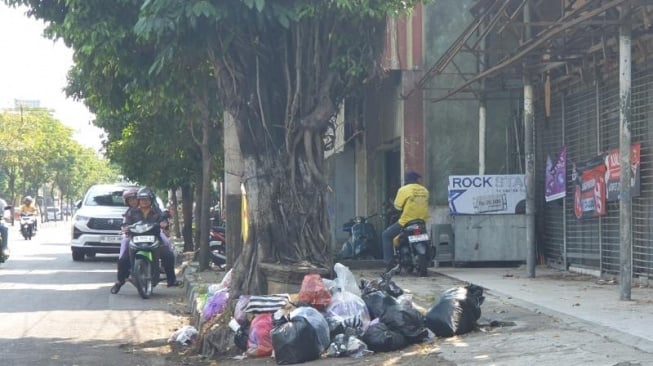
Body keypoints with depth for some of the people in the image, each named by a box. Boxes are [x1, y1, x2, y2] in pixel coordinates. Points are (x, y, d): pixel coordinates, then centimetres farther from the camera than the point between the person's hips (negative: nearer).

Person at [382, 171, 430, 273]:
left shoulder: (404, 190, -5)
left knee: (386, 235, 8)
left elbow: (398, 205, -3)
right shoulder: (424, 190, 11)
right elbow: (425, 206, 14)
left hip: (406, 222, -6)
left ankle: (389, 263, -4)